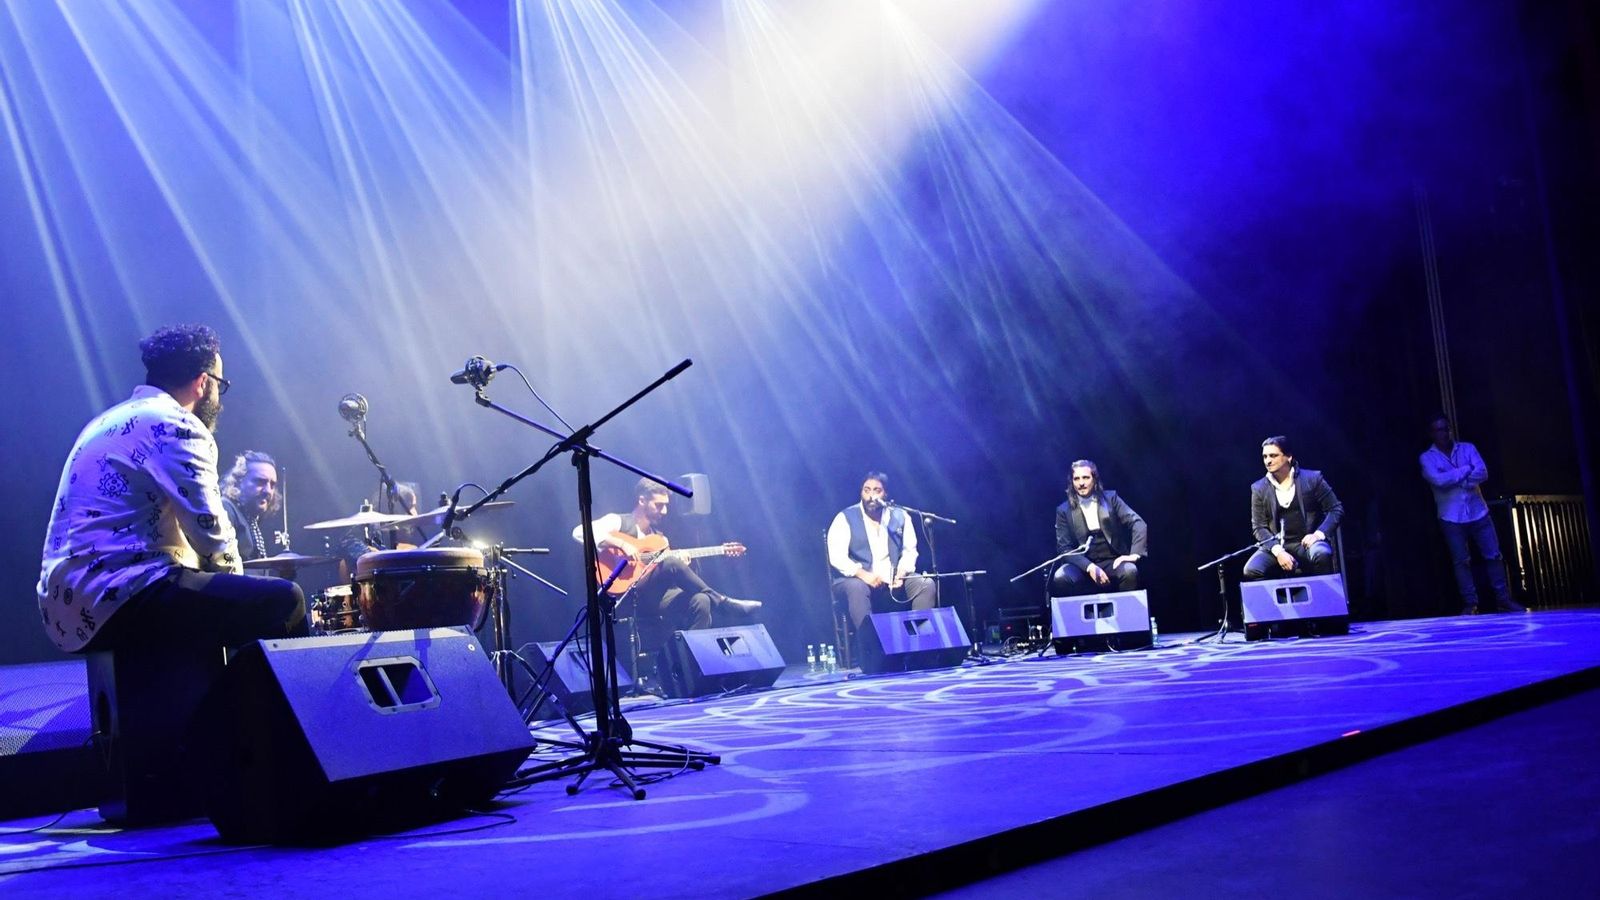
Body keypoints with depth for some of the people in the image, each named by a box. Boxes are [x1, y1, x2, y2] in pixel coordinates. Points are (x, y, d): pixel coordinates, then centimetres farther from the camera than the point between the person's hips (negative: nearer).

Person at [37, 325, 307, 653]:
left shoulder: (113, 419, 21)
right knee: (283, 601, -15)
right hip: (115, 600, -11)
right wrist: (234, 581, 7)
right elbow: (210, 532, -12)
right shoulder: (173, 425, -8)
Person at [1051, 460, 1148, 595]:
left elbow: (1138, 523, -2)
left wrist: (1135, 554, -19)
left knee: (1129, 571, -32)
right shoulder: (1064, 510, 4)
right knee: (1060, 578, -31)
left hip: (1112, 562, 0)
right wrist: (1089, 567, -19)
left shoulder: (1110, 498, 6)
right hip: (1083, 565, 0)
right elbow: (1064, 547, -3)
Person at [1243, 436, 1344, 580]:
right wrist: (1278, 551, -15)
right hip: (1277, 545, 1)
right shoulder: (1259, 488, 4)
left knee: (1321, 554, -36)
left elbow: (1336, 509, 2)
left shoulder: (1312, 478, 0)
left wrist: (1319, 534, -15)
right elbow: (1259, 527, 2)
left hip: (1307, 541, -1)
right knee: (1250, 571, -27)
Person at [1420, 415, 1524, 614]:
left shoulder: (1467, 448, 6)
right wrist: (1466, 470, -10)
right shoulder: (1427, 458, -2)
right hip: (1451, 517, -2)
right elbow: (1439, 480, -19)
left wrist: (1453, 479, -15)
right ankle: (1470, 603, 6)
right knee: (1461, 561, 1)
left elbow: (1483, 473, -8)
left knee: (1493, 555, 2)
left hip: (1478, 512, 2)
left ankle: (1503, 598, 12)